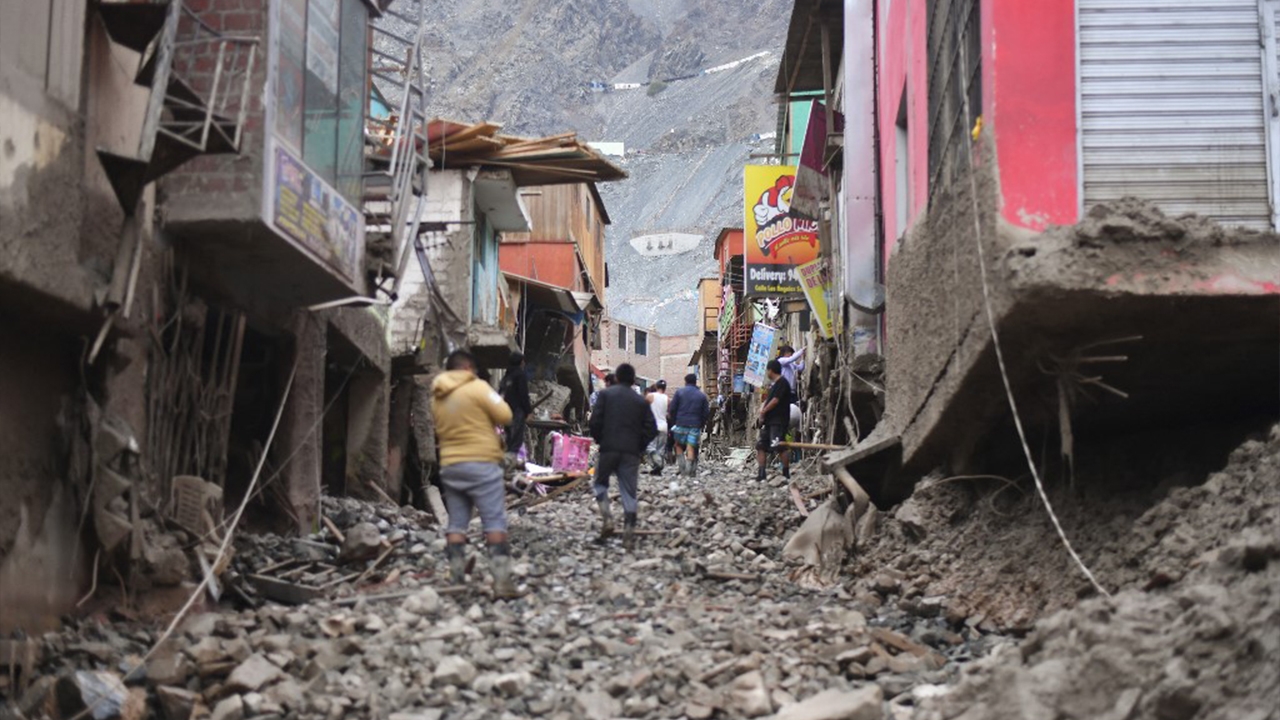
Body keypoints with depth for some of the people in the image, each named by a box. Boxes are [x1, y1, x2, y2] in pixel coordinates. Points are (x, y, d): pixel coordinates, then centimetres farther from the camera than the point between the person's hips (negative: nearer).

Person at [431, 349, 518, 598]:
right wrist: (498, 400, 9)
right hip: (482, 463, -6)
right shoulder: (477, 387, -8)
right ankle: (502, 581, -11)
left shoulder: (437, 397, 12)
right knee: (495, 524, -5)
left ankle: (457, 581, 6)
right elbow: (504, 416, -9)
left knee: (456, 525, 8)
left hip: (450, 466, 6)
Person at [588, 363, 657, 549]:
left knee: (600, 483, 16)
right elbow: (652, 429, 4)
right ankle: (629, 534, -1)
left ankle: (606, 518, -5)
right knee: (629, 493, 4)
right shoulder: (641, 401, 9)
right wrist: (639, 447, 14)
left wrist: (599, 440, 10)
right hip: (631, 452, 2)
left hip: (609, 449, -2)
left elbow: (595, 421, -6)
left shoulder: (606, 394, 2)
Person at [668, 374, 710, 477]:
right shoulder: (702, 395, 9)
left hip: (681, 424, -1)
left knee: (679, 445, 12)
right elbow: (706, 412, 8)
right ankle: (690, 469, -8)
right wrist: (701, 425, 16)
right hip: (695, 425, 1)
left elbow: (672, 409, 0)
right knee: (691, 447, 0)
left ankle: (682, 465, -2)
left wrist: (674, 422, 10)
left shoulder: (679, 392, 2)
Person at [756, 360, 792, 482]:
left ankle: (786, 473, -8)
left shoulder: (782, 382, -10)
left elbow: (775, 400, -16)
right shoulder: (774, 384, 21)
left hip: (778, 420, -10)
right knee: (761, 446, 8)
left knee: (779, 447, -15)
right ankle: (761, 473, 10)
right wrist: (762, 408, 3)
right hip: (769, 421, 10)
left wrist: (764, 411, -6)